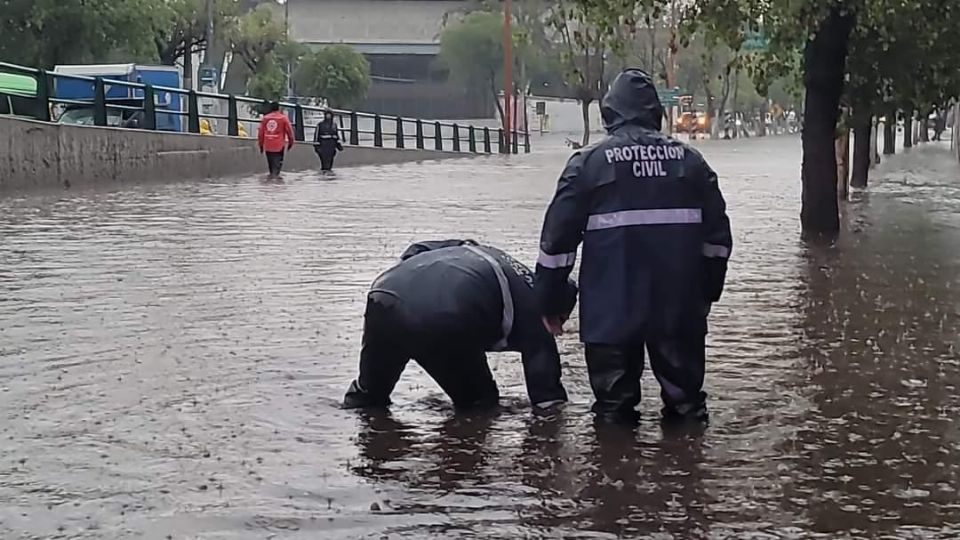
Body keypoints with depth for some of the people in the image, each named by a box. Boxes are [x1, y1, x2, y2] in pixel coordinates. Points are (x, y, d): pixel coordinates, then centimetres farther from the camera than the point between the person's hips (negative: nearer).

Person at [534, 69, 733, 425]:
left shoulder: (588, 163, -2)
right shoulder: (689, 160, 7)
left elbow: (558, 235, -3)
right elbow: (717, 231, 9)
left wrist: (549, 301, 5)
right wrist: (708, 290, 18)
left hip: (612, 304, -2)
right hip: (679, 299, 3)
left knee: (615, 378, 9)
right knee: (680, 364, 17)